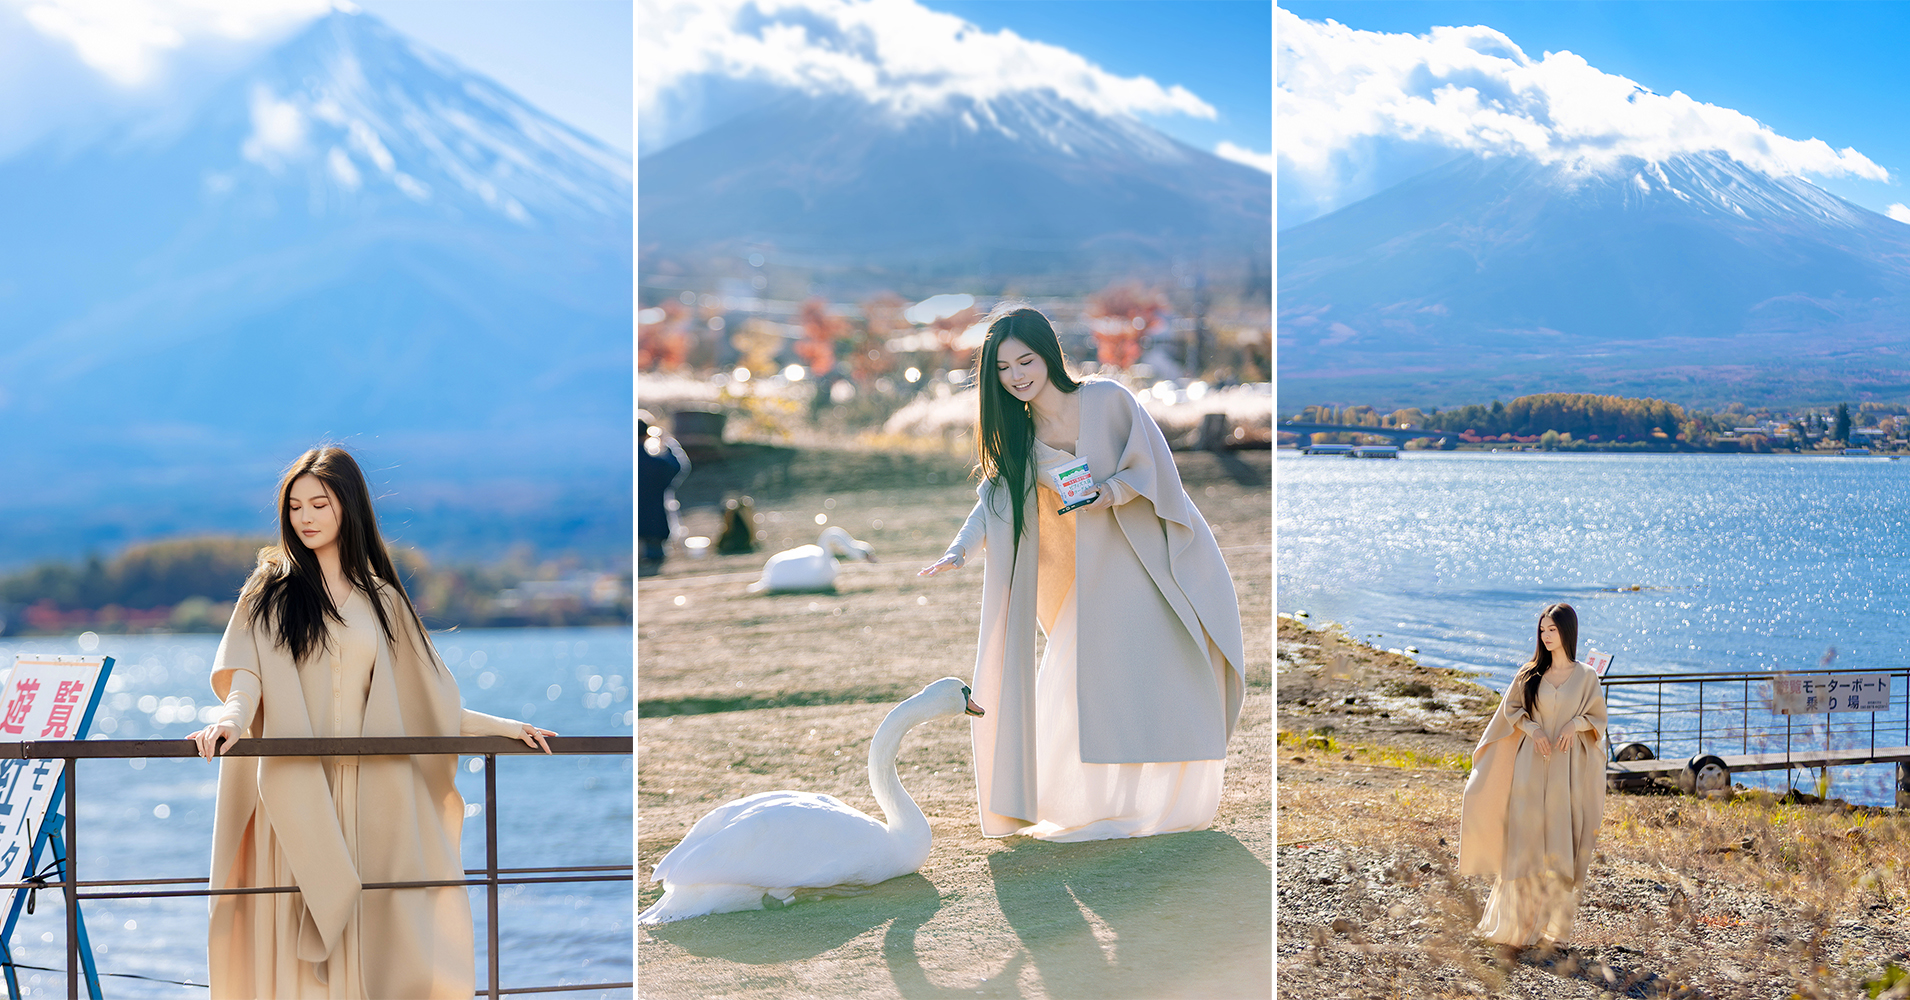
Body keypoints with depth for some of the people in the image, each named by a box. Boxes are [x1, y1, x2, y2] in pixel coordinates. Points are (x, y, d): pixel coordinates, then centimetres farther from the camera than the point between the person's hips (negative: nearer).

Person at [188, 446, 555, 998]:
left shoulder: (381, 600, 15)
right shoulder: (271, 589, 9)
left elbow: (424, 703, 15)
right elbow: (246, 678, -4)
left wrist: (504, 727, 9)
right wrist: (230, 719, -25)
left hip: (365, 787, 2)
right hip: (294, 788, -2)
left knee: (365, 931, -2)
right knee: (295, 925, -6)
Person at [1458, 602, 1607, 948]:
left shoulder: (1586, 676, 4)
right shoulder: (1529, 673, 5)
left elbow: (1597, 716, 9)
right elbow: (1510, 709, 9)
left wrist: (1574, 724, -11)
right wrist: (1533, 729, -9)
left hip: (1568, 770, 0)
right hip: (1531, 767, 0)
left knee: (1562, 846, 1)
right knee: (1526, 841, -5)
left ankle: (1555, 922, 11)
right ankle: (1519, 924, -2)